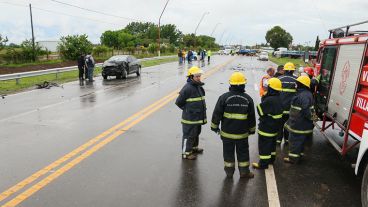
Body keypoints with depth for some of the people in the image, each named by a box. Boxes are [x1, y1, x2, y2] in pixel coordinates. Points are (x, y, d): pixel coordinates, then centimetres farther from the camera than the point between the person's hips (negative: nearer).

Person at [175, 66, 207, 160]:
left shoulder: (199, 86, 7)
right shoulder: (187, 88, -21)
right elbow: (178, 102, -18)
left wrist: (202, 113, 13)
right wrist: (187, 110, -9)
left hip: (198, 117, 9)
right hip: (190, 118, -9)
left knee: (196, 133, 24)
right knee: (189, 135, 4)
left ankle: (194, 148, 44)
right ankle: (186, 153, 18)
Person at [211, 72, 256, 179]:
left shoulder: (224, 97, -11)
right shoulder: (248, 99, -4)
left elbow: (217, 114, -7)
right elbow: (251, 117, 4)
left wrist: (214, 126, 7)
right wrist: (252, 129, 18)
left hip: (227, 132, -1)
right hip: (242, 133, 1)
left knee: (228, 152, 13)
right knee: (243, 152, 16)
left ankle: (229, 171, 24)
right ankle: (244, 171, 26)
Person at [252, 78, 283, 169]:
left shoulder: (269, 100, -28)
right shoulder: (278, 99, 3)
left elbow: (261, 111, -22)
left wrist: (258, 105, -5)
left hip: (266, 128, -9)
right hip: (275, 127, 9)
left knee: (264, 146, 3)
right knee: (272, 144, 23)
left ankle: (263, 163, 12)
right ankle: (271, 159, 39)